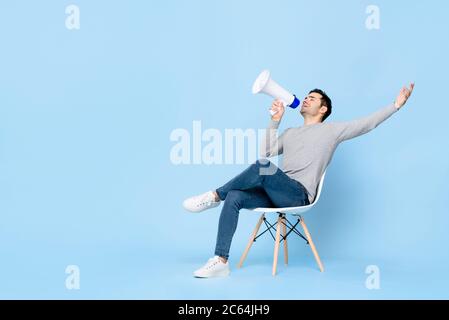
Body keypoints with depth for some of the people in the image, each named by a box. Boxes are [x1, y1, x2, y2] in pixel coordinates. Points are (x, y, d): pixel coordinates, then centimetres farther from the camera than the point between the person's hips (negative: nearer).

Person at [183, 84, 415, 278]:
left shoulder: (331, 130, 12)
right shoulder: (290, 133, 29)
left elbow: (367, 124, 6)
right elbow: (265, 152, 20)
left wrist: (396, 105, 0)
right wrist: (275, 121, 16)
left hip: (299, 195, -6)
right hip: (277, 194, 6)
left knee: (263, 166, -34)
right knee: (234, 197, -21)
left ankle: (215, 196, -17)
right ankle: (221, 261, -23)